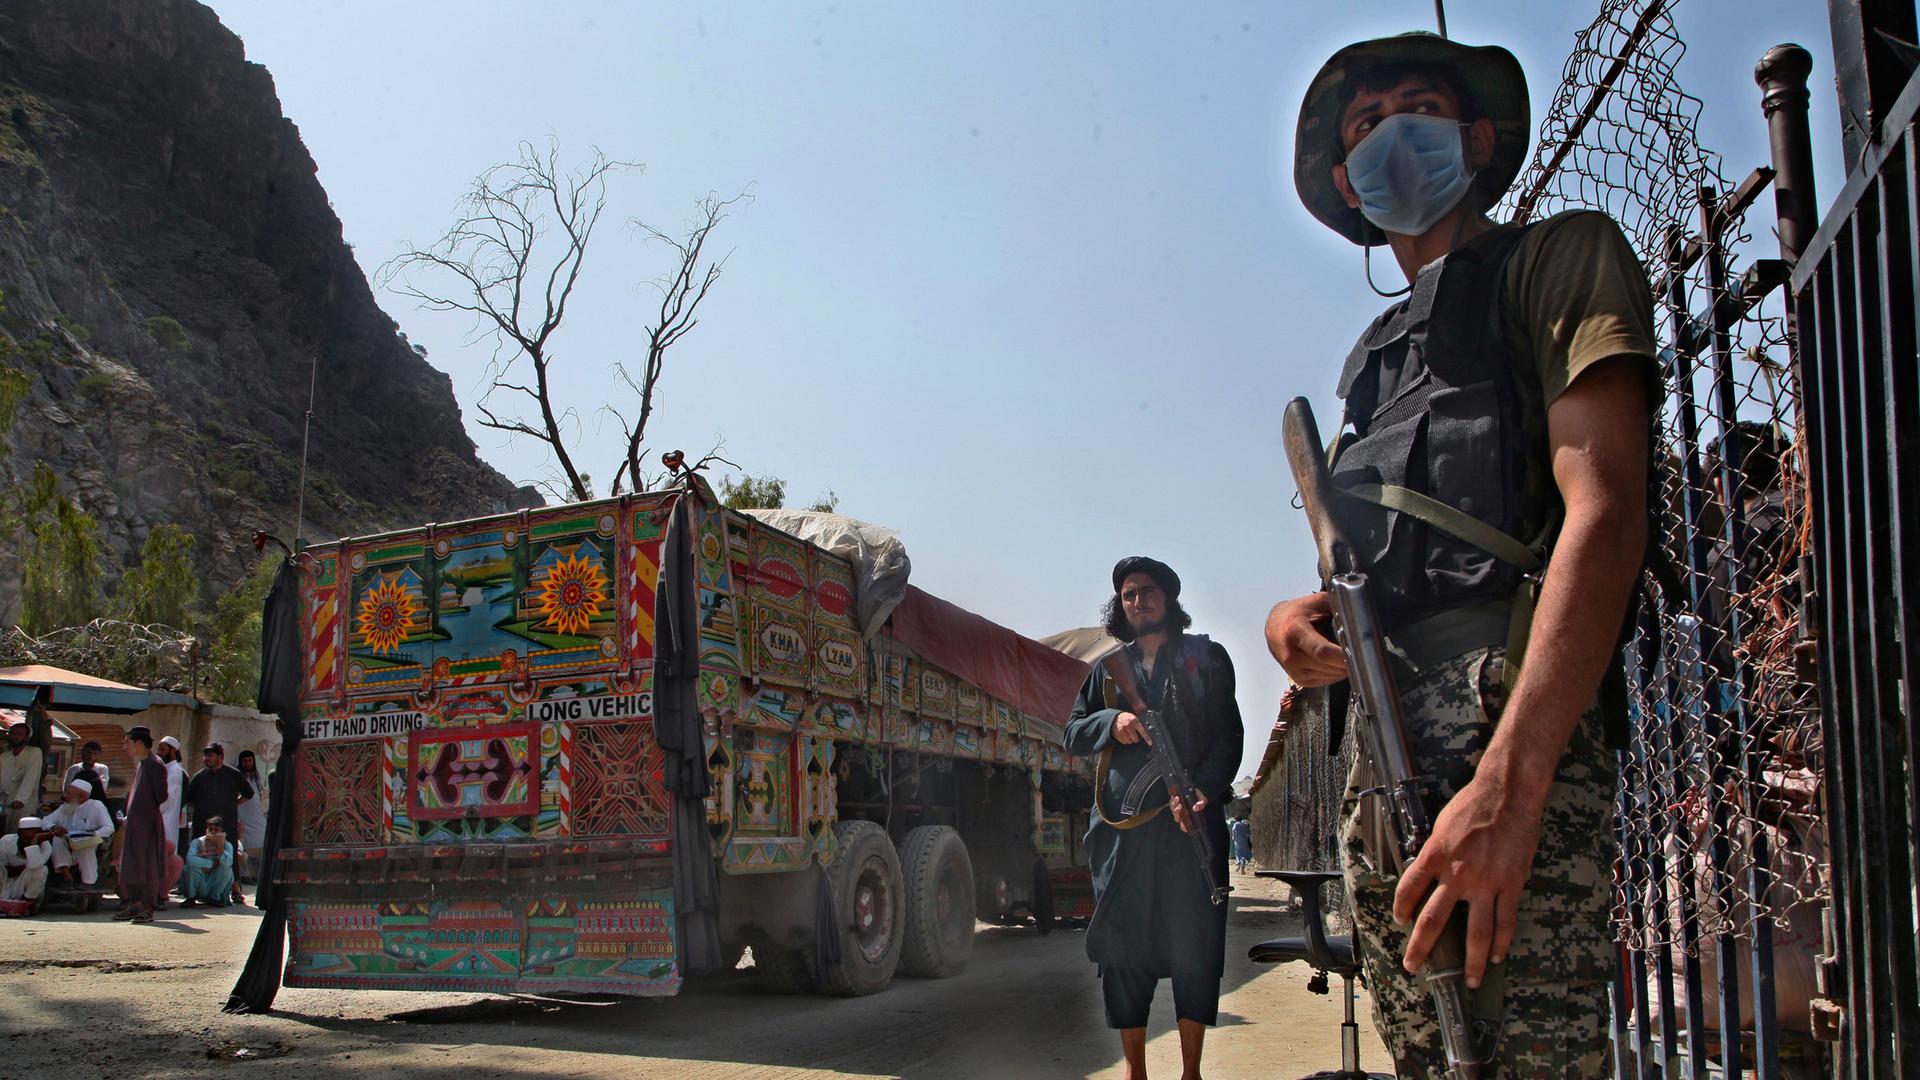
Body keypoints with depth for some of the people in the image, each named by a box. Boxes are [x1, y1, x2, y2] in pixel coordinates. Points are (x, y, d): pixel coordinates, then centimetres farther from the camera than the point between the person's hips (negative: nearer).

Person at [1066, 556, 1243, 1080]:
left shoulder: (1206, 657, 9)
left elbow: (1228, 736, 1)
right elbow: (1073, 733, 16)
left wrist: (1200, 791, -16)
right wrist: (1112, 721, -6)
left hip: (1192, 819, -2)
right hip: (1123, 825, 2)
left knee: (1196, 945, 0)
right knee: (1123, 946, 4)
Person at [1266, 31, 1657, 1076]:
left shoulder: (1560, 256, 7)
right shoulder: (1380, 350, 28)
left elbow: (1603, 513, -9)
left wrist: (1506, 783, -22)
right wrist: (1299, 616, 4)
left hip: (1505, 729, -7)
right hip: (1377, 758, 7)